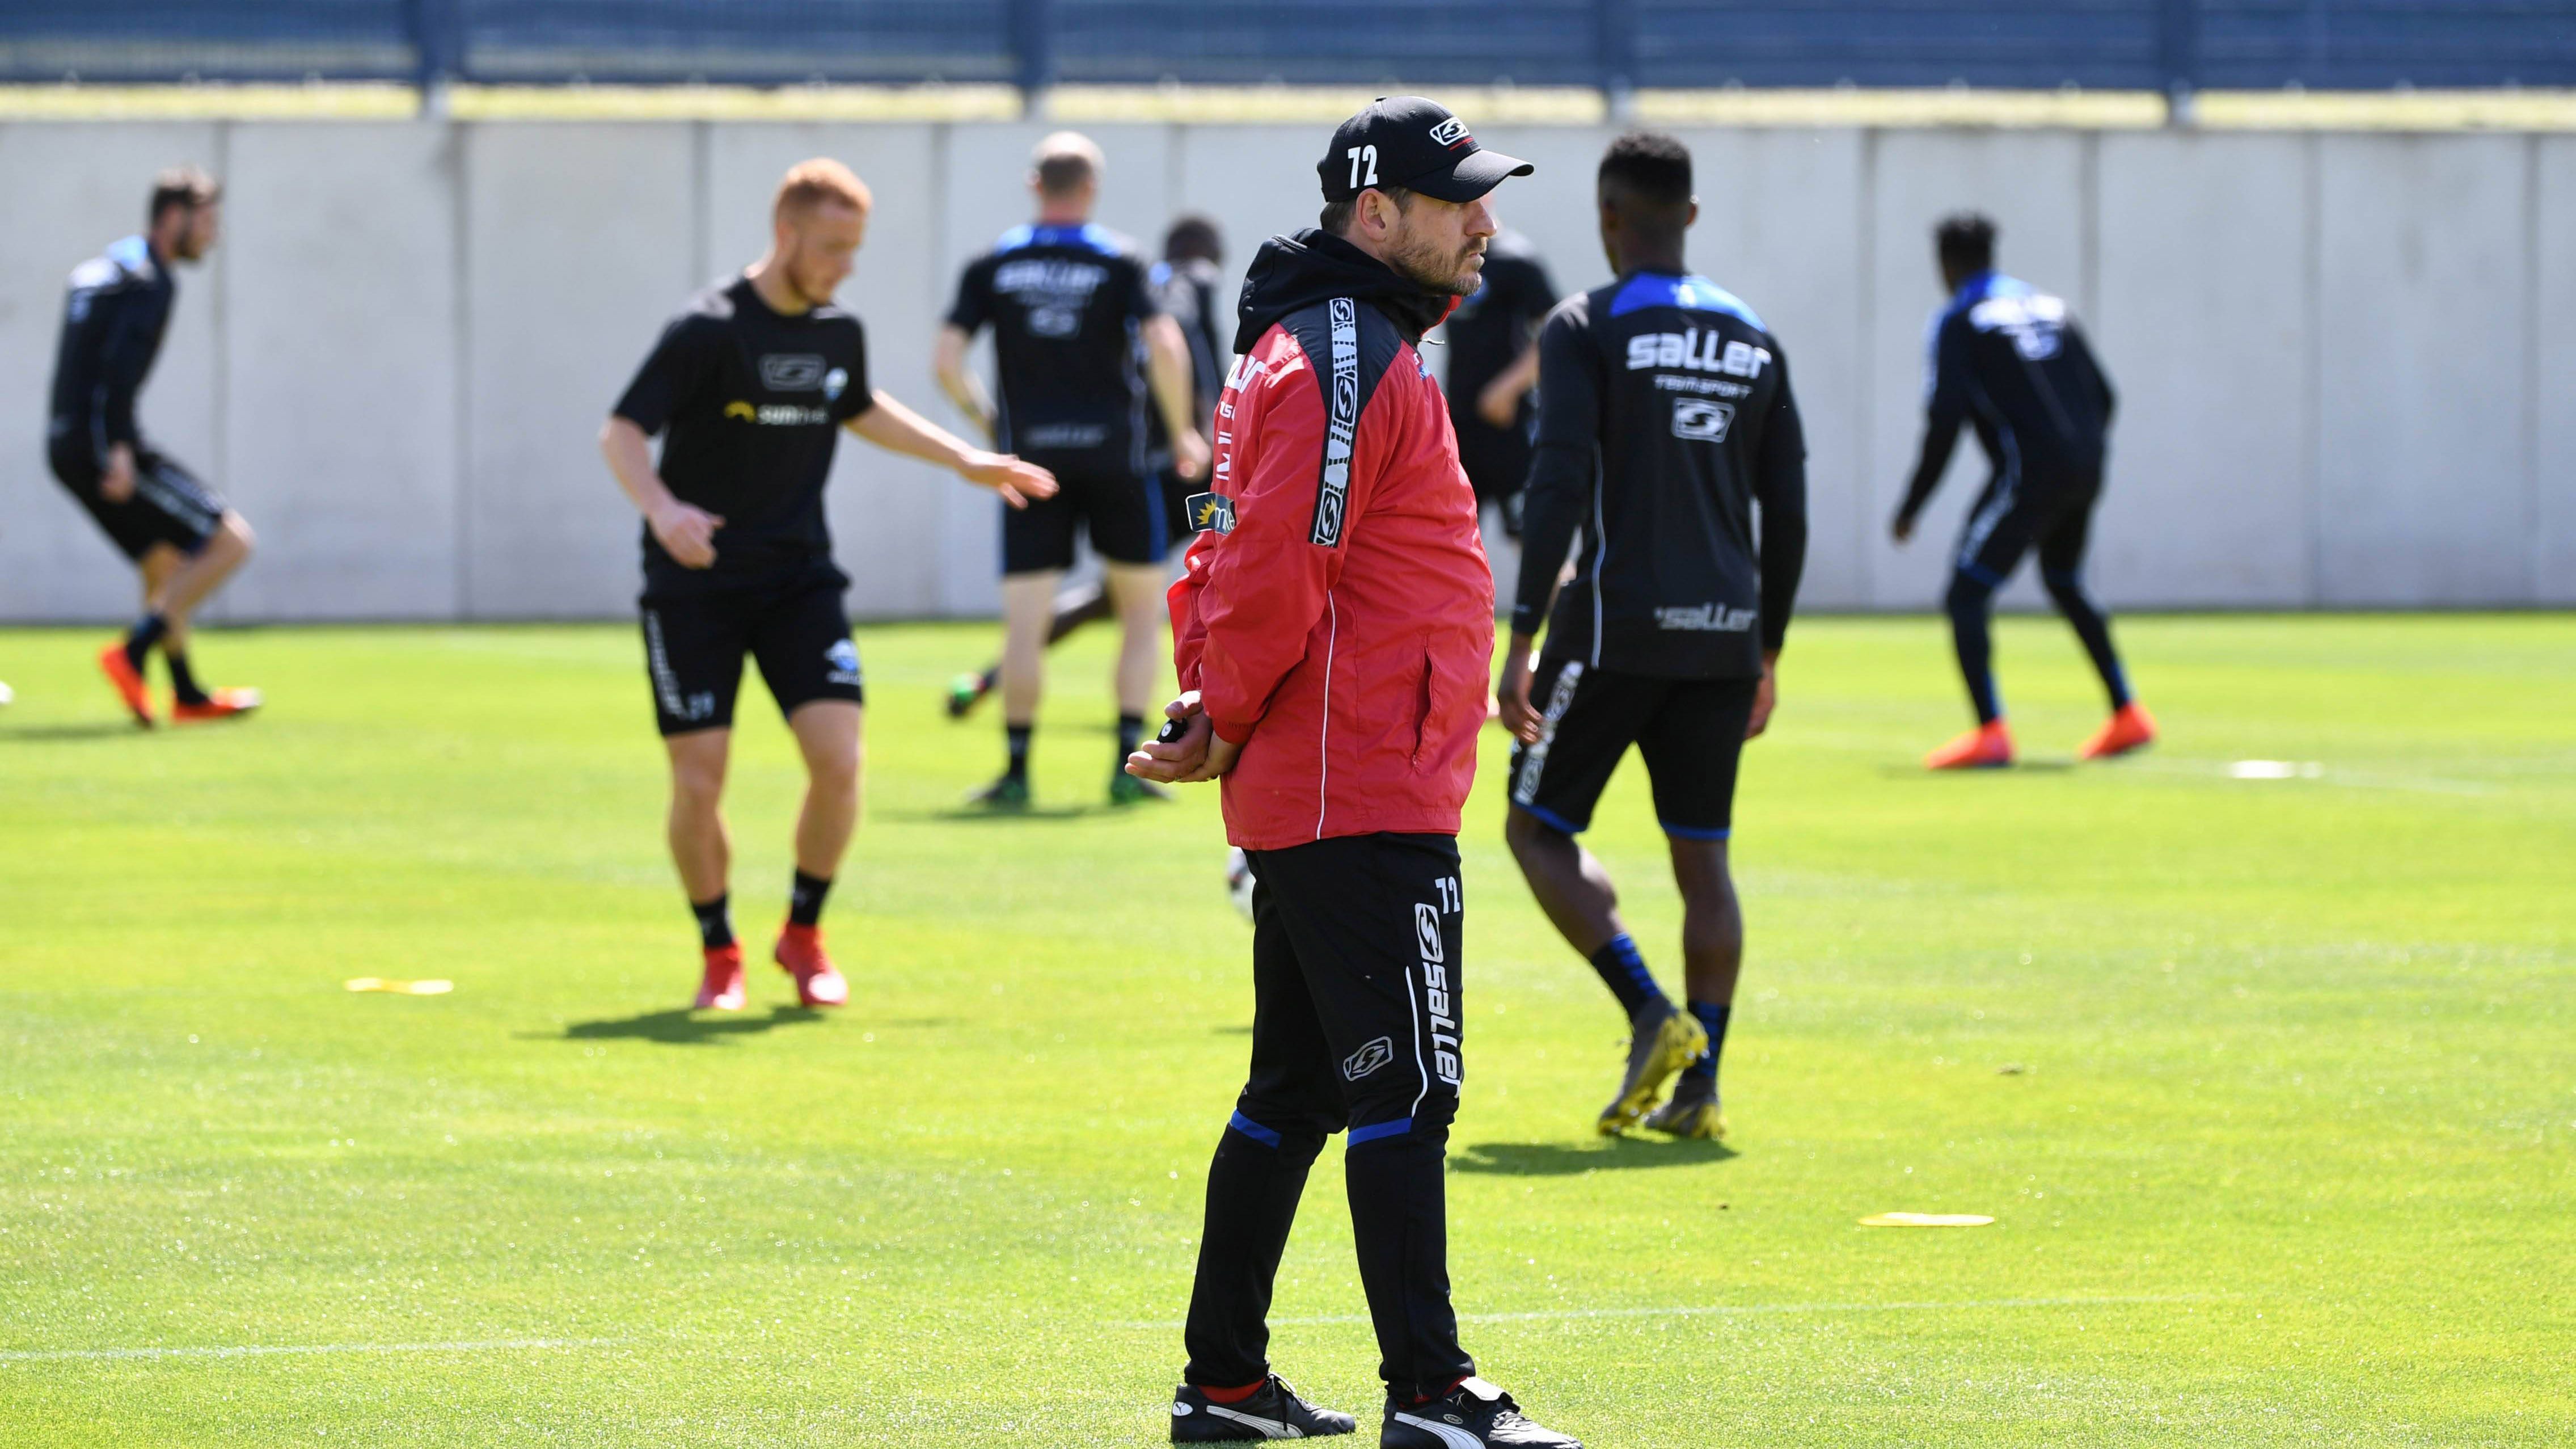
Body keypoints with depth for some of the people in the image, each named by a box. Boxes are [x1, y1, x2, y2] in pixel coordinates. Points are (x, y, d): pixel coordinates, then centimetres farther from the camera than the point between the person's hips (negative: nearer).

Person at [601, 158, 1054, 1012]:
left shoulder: (839, 333, 5)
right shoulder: (709, 330, -13)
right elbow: (622, 433, -16)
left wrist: (966, 461, 30)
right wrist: (661, 507, -34)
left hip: (799, 580, 4)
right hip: (696, 588, -4)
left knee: (838, 759, -11)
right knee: (698, 783, -7)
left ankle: (803, 934, 12)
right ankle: (719, 953, 16)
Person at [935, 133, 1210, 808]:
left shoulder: (993, 266, 3)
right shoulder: (1119, 261, -2)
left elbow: (946, 361, -2)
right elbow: (1164, 347, -13)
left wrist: (986, 420, 14)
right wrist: (1183, 434, 0)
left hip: (1031, 453, 1)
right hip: (1113, 454, -1)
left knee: (1024, 624, 2)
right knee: (1143, 609, 11)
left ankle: (1017, 770, -1)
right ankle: (1127, 764, 4)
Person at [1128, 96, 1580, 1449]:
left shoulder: (1302, 348, 20)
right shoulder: (1350, 360, -14)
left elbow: (1237, 553, 22)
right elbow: (1278, 567, -21)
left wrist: (1215, 707, 9)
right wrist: (1229, 720, -8)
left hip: (1294, 799, 11)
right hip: (1369, 803, -11)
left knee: (1298, 1089, 15)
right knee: (1407, 1088, -11)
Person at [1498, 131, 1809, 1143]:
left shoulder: (1586, 330, -5)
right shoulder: (1753, 341, 11)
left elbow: (1559, 487, -15)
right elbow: (1787, 513, 12)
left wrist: (1522, 642, -14)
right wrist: (1765, 652, 20)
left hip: (1618, 627, -5)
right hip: (1724, 637, 5)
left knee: (1538, 830, 7)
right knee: (1702, 858, 9)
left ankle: (1654, 1017, -11)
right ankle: (1699, 1086, 2)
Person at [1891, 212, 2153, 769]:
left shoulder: (1958, 320, -2)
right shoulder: (2049, 306, 17)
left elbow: (1945, 418, -10)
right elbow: (2101, 393, 17)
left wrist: (1912, 506, -4)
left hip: (2030, 472, -7)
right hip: (2083, 471, 7)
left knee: (1966, 596, -3)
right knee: (2065, 584, 29)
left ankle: (1991, 733, -19)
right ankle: (2128, 716, 30)